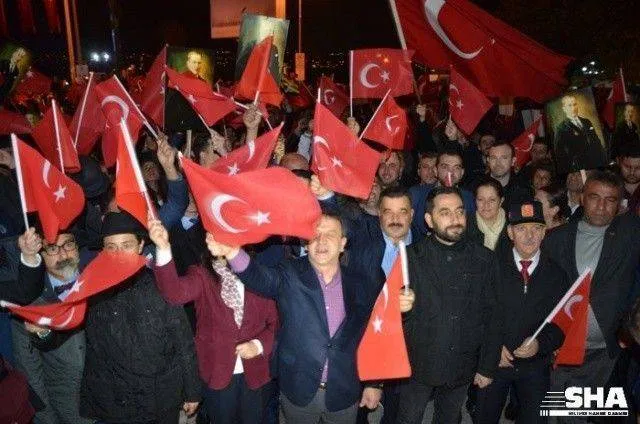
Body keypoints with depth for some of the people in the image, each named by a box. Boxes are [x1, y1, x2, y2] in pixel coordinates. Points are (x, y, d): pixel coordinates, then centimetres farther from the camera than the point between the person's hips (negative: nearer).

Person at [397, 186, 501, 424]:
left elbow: (491, 316, 1)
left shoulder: (484, 259, -3)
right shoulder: (410, 257, -8)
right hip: (417, 367, -1)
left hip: (462, 369, 2)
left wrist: (487, 367, 2)